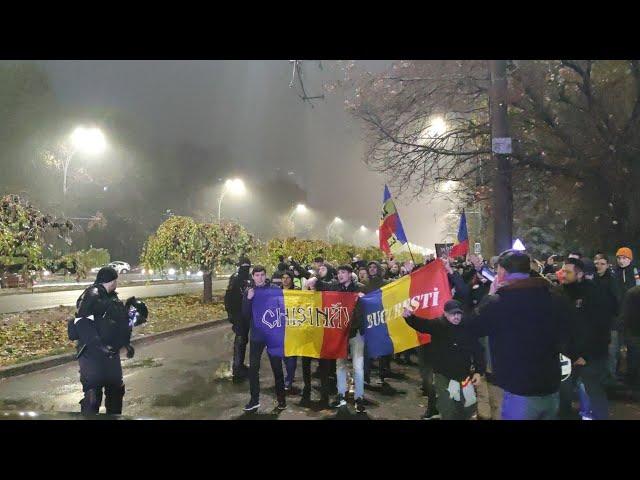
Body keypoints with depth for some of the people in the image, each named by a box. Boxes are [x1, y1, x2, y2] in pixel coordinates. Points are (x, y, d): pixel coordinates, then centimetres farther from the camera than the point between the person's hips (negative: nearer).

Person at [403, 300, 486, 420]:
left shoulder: (467, 329, -5)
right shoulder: (438, 325, -9)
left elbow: (478, 351, 0)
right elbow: (421, 324, -25)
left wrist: (478, 371, -6)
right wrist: (409, 316, -45)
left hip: (464, 376, 3)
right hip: (444, 376, -2)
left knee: (469, 409, 15)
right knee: (448, 412, -2)